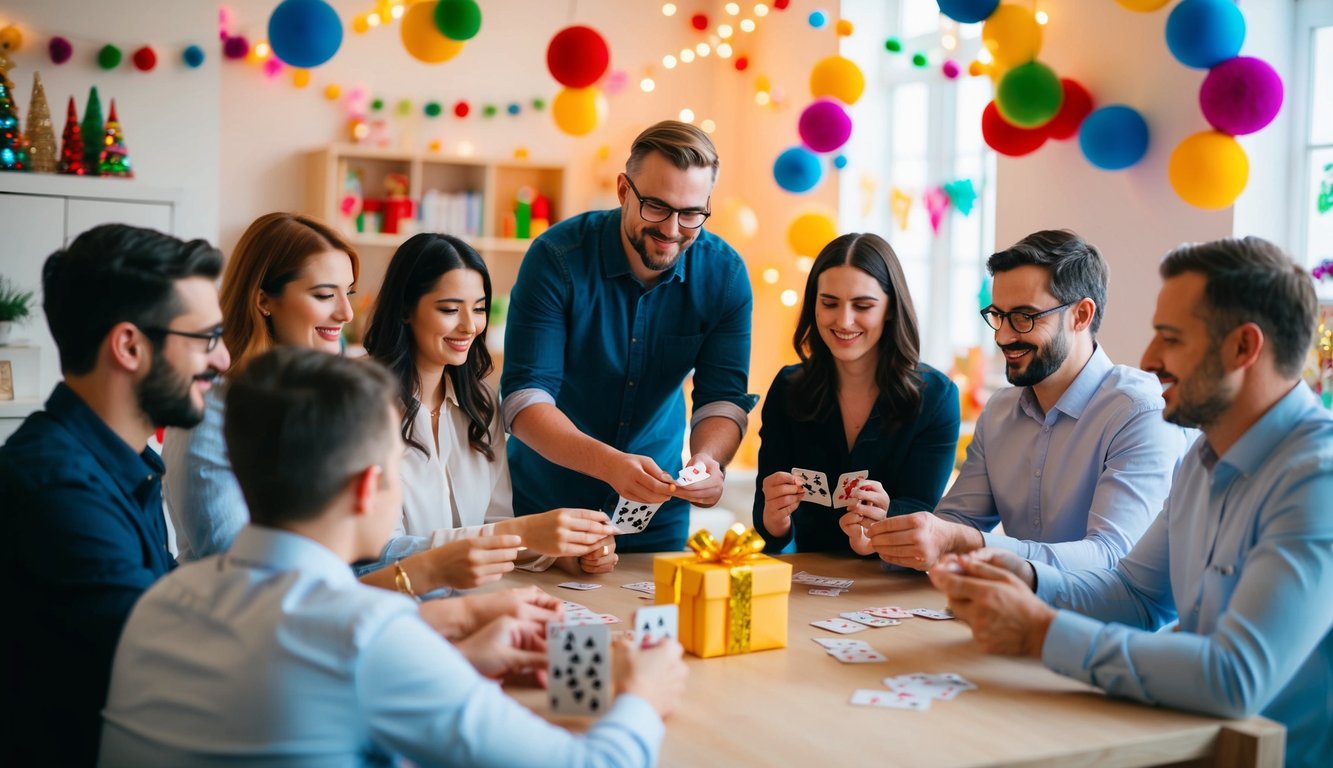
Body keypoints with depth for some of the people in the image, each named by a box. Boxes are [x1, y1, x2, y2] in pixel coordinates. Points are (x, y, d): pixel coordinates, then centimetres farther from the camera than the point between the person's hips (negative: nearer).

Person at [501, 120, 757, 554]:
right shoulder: (558, 258, -21)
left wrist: (708, 460, -35)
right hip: (546, 499, -2)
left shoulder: (724, 273, -12)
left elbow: (724, 398, -11)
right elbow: (524, 399, -25)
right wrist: (610, 464, -42)